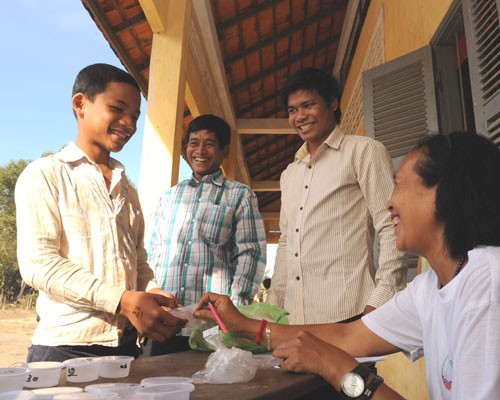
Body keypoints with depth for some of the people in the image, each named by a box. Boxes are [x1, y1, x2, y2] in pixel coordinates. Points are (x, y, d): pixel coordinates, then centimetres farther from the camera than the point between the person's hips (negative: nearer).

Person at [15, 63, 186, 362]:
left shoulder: (127, 189, 16)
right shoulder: (44, 175, -2)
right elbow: (38, 263, -14)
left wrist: (155, 295, -8)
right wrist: (122, 300, -25)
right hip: (65, 346, -5)